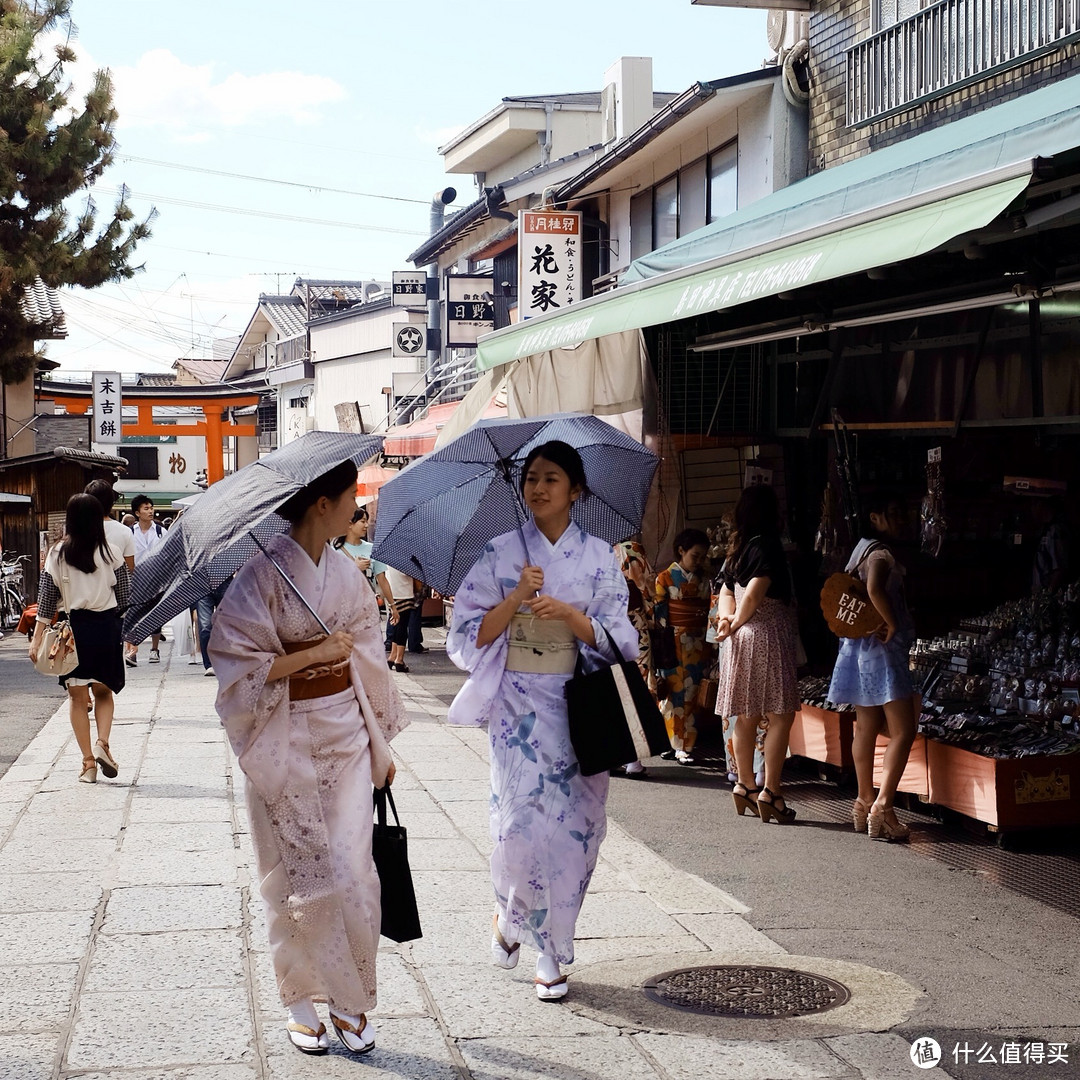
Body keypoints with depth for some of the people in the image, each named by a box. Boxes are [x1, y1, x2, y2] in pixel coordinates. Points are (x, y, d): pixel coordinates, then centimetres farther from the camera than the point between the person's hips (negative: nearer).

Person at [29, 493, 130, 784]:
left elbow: (47, 598, -3)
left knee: (77, 697, 8)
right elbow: (125, 596, -1)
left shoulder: (57, 554, -3)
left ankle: (88, 761, 5)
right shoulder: (111, 553, -3)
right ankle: (102, 744, -8)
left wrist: (37, 637, -1)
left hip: (71, 628, 0)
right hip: (105, 626, 0)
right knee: (104, 692, 15)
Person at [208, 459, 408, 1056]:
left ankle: (349, 997, 15)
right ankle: (302, 1003, 19)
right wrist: (313, 654, -19)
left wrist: (379, 739, 15)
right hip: (286, 743, -5)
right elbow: (237, 663, -18)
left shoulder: (344, 570, 6)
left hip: (345, 734, 5)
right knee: (299, 875, 3)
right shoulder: (262, 575, -14)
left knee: (350, 868, 1)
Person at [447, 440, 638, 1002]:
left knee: (573, 827, 0)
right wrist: (516, 599, -15)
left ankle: (550, 946, 15)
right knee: (523, 823, -10)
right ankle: (509, 912, 20)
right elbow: (469, 636, -1)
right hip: (518, 706, -1)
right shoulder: (501, 554, 2)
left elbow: (616, 640, 0)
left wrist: (568, 614, -17)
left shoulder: (598, 556, 4)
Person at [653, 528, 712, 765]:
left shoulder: (703, 580, 11)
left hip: (698, 646, 4)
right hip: (675, 645, -4)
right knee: (675, 693, -3)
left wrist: (710, 646, 6)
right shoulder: (665, 578, -1)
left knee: (692, 696, 3)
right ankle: (676, 745, 5)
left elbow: (710, 612, 12)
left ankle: (685, 745, 8)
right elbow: (659, 614, -4)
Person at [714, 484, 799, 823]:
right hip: (767, 637, -9)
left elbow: (727, 591, 17)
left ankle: (745, 785, 19)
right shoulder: (767, 545, -13)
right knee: (781, 715, -7)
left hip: (743, 641, 9)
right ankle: (770, 792, -10)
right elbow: (752, 596, -19)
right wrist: (735, 625, -4)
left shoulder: (739, 547, 13)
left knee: (747, 717, 13)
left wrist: (727, 618, 0)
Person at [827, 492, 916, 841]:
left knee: (866, 727, 14)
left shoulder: (862, 550, 16)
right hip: (882, 648, -10)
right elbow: (875, 589, -36)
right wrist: (892, 623, -22)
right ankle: (883, 806, -14)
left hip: (861, 646, 10)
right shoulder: (881, 553, -16)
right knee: (903, 729, -9)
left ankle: (864, 802, 20)